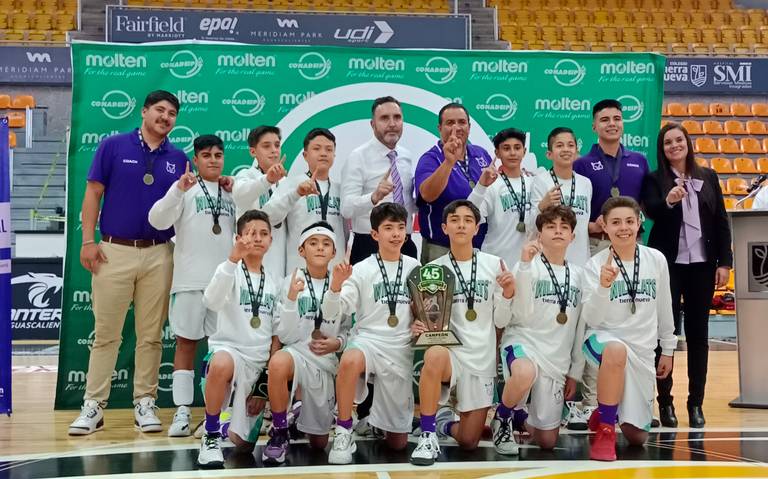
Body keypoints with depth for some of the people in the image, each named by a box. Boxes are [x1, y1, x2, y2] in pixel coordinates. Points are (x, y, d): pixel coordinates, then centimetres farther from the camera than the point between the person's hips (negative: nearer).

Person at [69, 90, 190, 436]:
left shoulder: (178, 159, 9)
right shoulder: (114, 146, 2)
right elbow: (93, 194, 1)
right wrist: (88, 242, -5)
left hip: (158, 254, 2)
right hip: (114, 251, -2)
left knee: (151, 335, 6)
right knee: (105, 333, 2)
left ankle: (144, 403, 14)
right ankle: (93, 405, 9)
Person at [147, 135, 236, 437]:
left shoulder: (232, 193, 15)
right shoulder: (184, 188, 2)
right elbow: (158, 220, -13)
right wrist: (178, 190, -27)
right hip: (190, 281, -4)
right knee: (186, 342, -1)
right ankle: (182, 412, 2)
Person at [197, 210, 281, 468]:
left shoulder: (273, 282, 12)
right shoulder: (230, 270, -5)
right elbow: (211, 302, -27)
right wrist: (233, 260, -37)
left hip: (259, 362, 5)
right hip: (229, 348, -5)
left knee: (244, 443, 2)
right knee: (221, 365, -44)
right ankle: (211, 436, -23)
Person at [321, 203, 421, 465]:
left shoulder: (415, 268, 7)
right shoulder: (361, 270, -1)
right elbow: (332, 316, -7)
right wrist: (336, 287, -25)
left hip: (401, 348, 2)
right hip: (368, 339, -2)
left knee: (398, 443, 3)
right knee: (349, 361, -43)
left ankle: (380, 414, 39)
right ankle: (344, 433, -23)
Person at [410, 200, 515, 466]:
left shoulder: (494, 265, 1)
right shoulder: (433, 269, 1)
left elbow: (500, 322, 4)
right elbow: (425, 318, 7)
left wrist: (507, 295, -14)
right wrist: (418, 328, -15)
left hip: (482, 357, 2)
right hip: (449, 350, -1)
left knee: (468, 442, 2)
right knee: (434, 356, -40)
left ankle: (443, 421, 38)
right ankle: (428, 436, -23)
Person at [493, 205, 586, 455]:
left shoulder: (578, 274, 10)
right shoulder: (528, 266, -3)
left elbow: (580, 327, 15)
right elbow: (522, 315, -16)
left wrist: (575, 371, 13)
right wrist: (525, 266, -22)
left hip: (557, 359, 5)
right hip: (522, 342, -4)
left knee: (547, 441, 2)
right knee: (525, 374, -42)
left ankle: (519, 416, 36)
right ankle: (502, 417, -10)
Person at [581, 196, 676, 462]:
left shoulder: (657, 260, -1)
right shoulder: (596, 264, -9)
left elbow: (664, 308, 12)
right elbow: (592, 320, -17)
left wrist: (668, 349, 16)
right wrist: (603, 287, -33)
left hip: (642, 350, 3)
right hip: (604, 338, -3)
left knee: (636, 436, 4)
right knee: (617, 350, -42)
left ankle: (609, 410, 39)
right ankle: (605, 429, -21)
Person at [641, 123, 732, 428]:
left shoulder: (708, 177, 8)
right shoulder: (654, 180, 0)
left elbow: (721, 222, 7)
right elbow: (650, 211, -18)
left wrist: (724, 261, 1)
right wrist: (668, 201, -39)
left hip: (702, 264, 3)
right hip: (668, 265, -3)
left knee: (698, 333, 6)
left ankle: (696, 403, 14)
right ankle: (665, 402, 8)